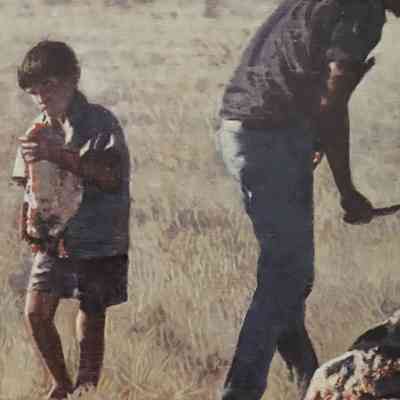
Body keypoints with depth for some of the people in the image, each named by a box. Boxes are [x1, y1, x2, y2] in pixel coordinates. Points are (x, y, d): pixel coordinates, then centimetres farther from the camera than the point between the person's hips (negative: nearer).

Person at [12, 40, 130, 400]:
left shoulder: (100, 123, -9)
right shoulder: (40, 129, 6)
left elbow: (110, 177, -22)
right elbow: (29, 184, 15)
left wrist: (58, 156, -28)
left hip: (97, 239, -4)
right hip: (54, 237, 4)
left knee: (91, 316, 1)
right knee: (36, 311, -4)